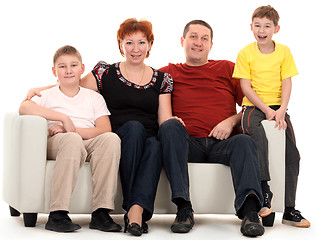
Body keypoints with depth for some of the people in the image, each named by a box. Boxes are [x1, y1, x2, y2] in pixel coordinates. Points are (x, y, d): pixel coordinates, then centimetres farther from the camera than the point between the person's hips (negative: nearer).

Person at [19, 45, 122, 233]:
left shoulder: (94, 98, 22)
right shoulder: (48, 96, 16)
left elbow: (105, 130, 5)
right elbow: (24, 108, -8)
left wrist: (72, 129, -9)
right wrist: (64, 117, -15)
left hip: (89, 144, 2)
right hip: (55, 143, -2)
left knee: (111, 139, -31)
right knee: (72, 140, -39)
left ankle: (101, 213, -36)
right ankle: (57, 215, -42)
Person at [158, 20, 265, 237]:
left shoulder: (227, 69, 22)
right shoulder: (170, 73, 21)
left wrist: (231, 121, -3)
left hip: (222, 144, 0)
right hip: (188, 144, 0)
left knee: (245, 142, -32)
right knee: (170, 127, -32)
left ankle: (249, 211, -49)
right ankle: (184, 209, -39)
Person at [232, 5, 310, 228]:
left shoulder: (284, 51, 8)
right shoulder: (246, 53, 1)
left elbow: (287, 83, 3)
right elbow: (246, 87, -3)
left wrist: (281, 110, -12)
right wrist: (266, 110, -13)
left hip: (278, 107, 3)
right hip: (253, 106, -2)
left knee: (291, 153, -10)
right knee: (256, 133, -37)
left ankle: (290, 210, -4)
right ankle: (264, 188, -33)